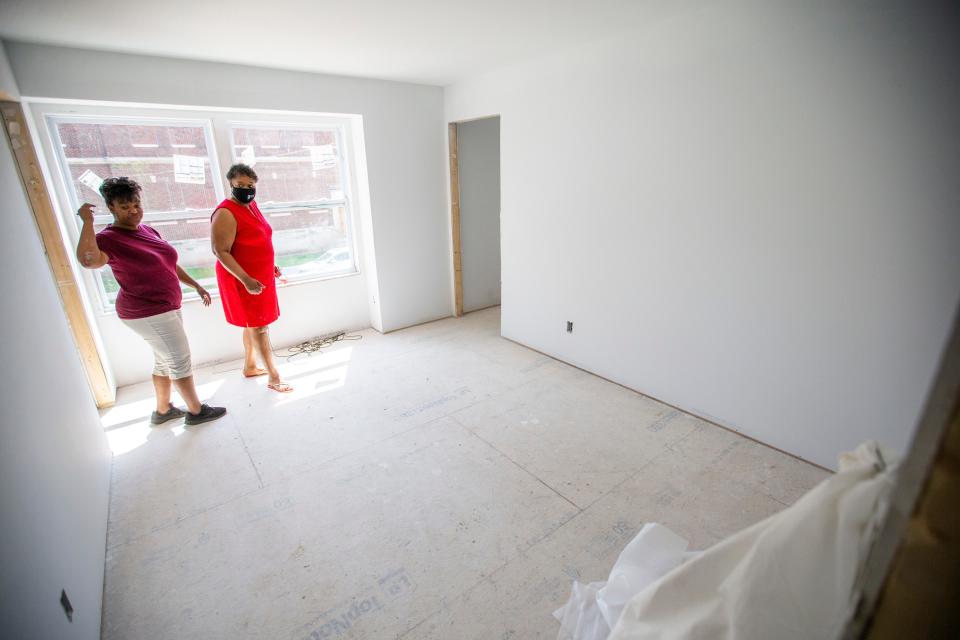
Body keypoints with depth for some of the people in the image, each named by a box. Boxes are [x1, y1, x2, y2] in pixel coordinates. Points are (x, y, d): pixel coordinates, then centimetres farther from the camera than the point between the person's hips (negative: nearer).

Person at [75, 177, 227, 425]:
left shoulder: (148, 231, 7)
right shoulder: (108, 239, -16)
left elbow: (170, 264, 17)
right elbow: (88, 260, -38)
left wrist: (196, 285, 16)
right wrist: (87, 222, -38)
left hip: (166, 308, 9)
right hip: (147, 314, -9)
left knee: (164, 361, 19)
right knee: (180, 361, 1)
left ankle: (162, 410, 35)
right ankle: (196, 411, 16)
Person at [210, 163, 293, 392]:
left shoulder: (251, 205, 8)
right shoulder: (226, 213, -19)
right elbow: (221, 252, -23)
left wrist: (272, 265, 16)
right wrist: (246, 280, -29)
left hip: (261, 276, 9)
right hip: (242, 280, -9)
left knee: (253, 324, 18)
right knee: (259, 326, -4)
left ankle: (249, 366, 34)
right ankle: (273, 377, 4)